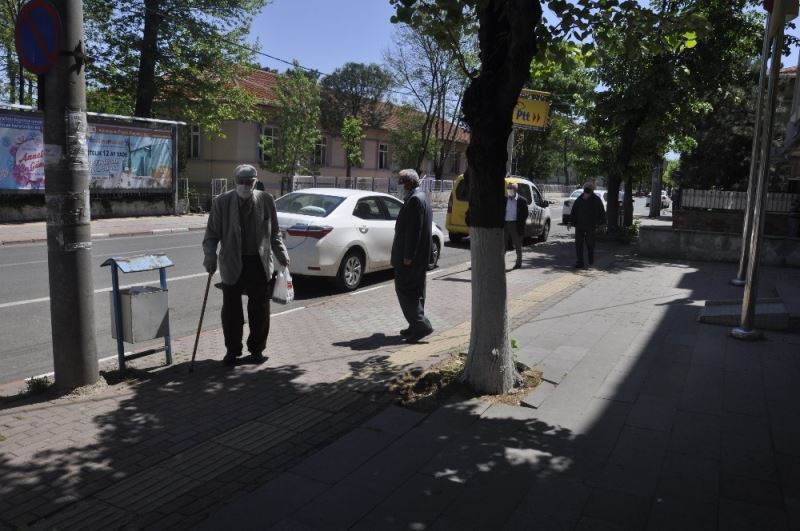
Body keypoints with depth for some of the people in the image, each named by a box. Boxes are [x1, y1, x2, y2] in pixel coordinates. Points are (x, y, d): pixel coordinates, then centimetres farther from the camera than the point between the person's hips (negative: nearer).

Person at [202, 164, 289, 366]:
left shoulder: (266, 200, 2)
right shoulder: (221, 202, -2)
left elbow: (274, 233, 10)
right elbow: (212, 234, 0)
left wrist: (282, 256, 2)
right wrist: (210, 257, -15)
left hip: (260, 264, 1)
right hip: (232, 264, -1)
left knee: (260, 310, 9)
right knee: (231, 310, 6)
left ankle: (257, 348, 26)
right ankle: (232, 350, 23)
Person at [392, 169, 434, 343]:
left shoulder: (414, 199, -17)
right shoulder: (421, 197, 15)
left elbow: (413, 230, -22)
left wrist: (408, 255, -21)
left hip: (410, 256, -10)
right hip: (420, 255, 10)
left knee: (404, 289, -6)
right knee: (415, 291, 15)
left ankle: (420, 324, -7)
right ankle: (417, 326, 22)